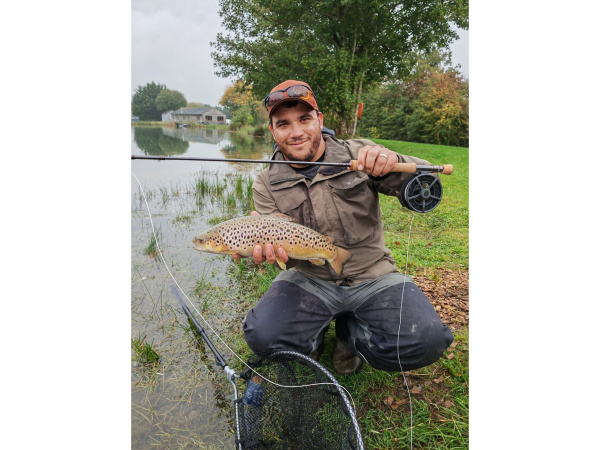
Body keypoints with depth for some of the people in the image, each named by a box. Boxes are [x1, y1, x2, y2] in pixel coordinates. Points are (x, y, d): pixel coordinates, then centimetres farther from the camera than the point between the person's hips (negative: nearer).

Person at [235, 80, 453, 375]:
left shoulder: (360, 155, -4)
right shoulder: (266, 185, 0)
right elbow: (277, 237, -5)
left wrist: (393, 165, -33)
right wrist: (266, 247, -30)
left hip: (373, 276, 0)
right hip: (309, 279, 1)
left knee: (426, 340, -22)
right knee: (262, 335, -24)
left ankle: (351, 333, 10)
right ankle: (314, 333, 12)